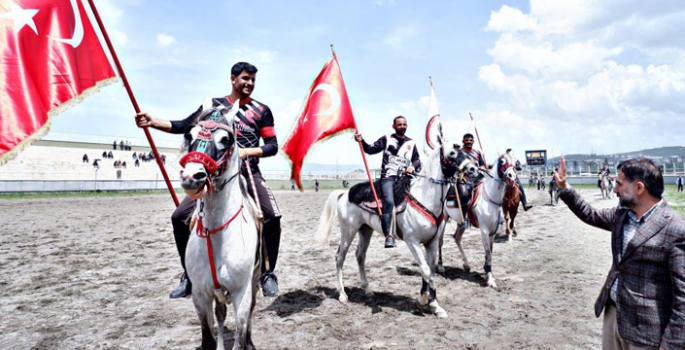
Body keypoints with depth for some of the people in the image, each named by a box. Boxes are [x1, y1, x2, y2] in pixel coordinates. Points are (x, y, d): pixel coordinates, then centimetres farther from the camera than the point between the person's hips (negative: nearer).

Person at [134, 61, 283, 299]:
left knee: (272, 218, -23)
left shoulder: (261, 110, 8)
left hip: (249, 174, -2)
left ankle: (267, 274, -4)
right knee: (179, 218, -4)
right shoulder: (214, 105, 12)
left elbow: (273, 146, 4)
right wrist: (152, 122, -4)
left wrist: (249, 151, -12)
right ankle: (189, 277, 11)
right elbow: (184, 126, 9)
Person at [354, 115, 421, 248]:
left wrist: (413, 167, -5)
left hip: (404, 177, 5)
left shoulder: (411, 143, 19)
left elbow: (417, 160, 17)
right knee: (389, 201, -25)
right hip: (388, 176, -5)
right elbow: (371, 150, 7)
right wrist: (361, 141, -9)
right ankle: (388, 235, -29)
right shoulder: (386, 139, 11)